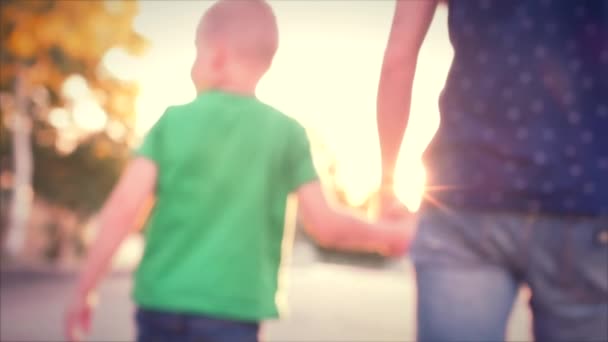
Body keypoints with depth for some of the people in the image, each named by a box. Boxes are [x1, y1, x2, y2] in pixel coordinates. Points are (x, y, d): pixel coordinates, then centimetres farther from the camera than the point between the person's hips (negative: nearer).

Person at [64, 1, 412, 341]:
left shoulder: (173, 121, 1)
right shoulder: (286, 133, 0)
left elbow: (123, 209, -5)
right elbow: (324, 224, -1)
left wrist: (84, 291, 4)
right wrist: (384, 234, 18)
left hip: (162, 304, 2)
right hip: (231, 311, -1)